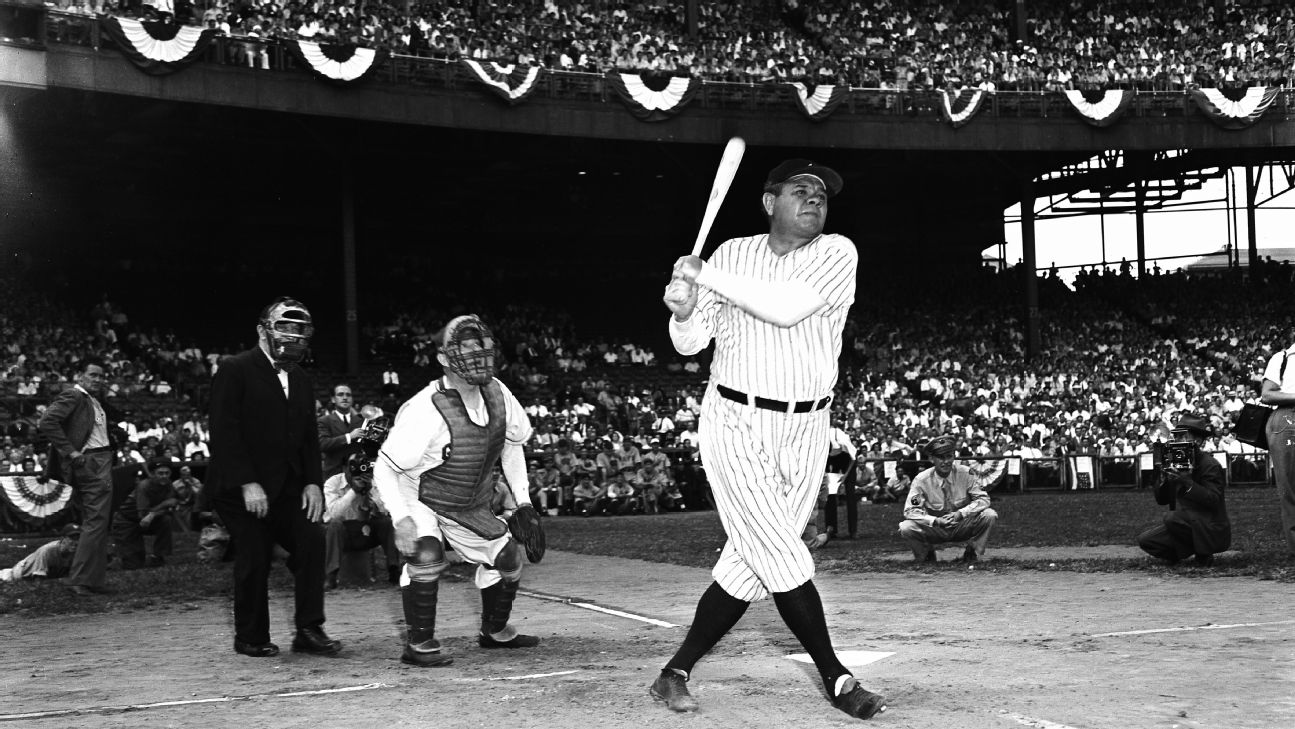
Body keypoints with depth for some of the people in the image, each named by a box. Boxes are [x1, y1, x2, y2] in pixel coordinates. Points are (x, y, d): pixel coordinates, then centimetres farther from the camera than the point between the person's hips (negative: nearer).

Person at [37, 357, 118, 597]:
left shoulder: (96, 401, 19)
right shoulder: (72, 397, -8)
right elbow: (46, 423, -19)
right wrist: (70, 452, -20)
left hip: (103, 462, 10)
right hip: (90, 463, -10)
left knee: (98, 522, 15)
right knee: (96, 521, -12)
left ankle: (92, 579, 23)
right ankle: (81, 580, -10)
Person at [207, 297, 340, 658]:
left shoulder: (300, 380, 16)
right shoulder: (234, 370, -6)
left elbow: (309, 436, 16)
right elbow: (224, 432, -13)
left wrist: (313, 483, 1)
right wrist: (247, 484, -19)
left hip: (287, 487, 6)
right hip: (241, 489, -6)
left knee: (312, 540, -11)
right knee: (253, 560, -5)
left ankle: (308, 630, -5)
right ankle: (251, 638, 12)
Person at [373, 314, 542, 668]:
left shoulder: (497, 394, -12)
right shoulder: (426, 411, -33)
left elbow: (512, 443, 8)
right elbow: (384, 467, -27)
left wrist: (522, 499, 6)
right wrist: (401, 519, -37)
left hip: (469, 504, 7)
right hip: (418, 498, -7)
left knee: (507, 555, 8)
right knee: (426, 554, -29)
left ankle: (495, 630, 33)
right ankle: (418, 644, -15)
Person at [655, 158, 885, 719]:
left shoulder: (837, 253, -2)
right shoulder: (731, 254, 4)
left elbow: (789, 306, -20)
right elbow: (690, 344, 5)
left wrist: (706, 276, -16)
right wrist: (684, 311, -17)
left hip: (804, 431, 1)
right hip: (734, 423, -1)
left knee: (750, 561, 3)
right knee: (781, 554, -11)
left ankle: (676, 672, 14)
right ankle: (835, 678, 0)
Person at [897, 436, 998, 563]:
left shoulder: (965, 474, -10)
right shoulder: (921, 480, -12)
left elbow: (983, 499, -11)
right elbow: (910, 510, -16)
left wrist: (961, 513, -26)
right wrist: (936, 521, -31)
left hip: (962, 527, 1)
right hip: (935, 530, -1)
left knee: (990, 515, -24)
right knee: (906, 528, -29)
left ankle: (972, 552, -1)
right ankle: (927, 554, 3)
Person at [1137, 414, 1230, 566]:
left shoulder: (1211, 466, -11)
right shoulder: (1175, 464, 9)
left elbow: (1213, 500, -22)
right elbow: (1161, 500, 7)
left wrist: (1187, 483, -31)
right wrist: (1163, 479, -12)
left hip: (1212, 531, -7)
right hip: (1185, 526, 7)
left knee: (1172, 518, -33)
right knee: (1144, 540, -10)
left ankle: (1203, 555, -12)